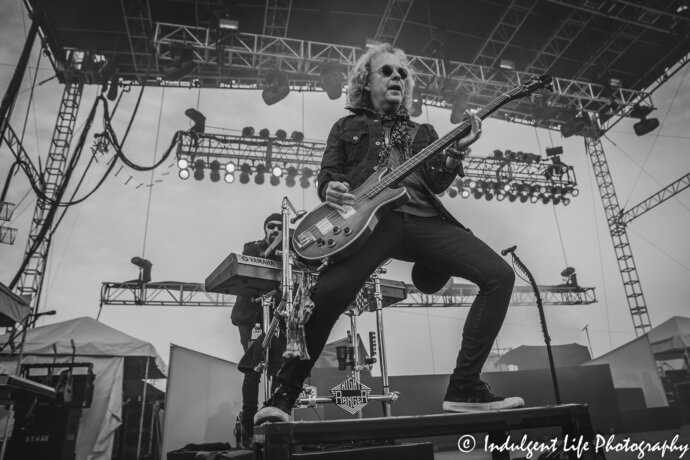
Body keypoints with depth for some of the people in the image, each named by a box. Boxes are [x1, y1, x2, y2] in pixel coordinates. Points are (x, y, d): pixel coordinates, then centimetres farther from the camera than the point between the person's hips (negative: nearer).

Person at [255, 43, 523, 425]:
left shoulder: (422, 131, 31)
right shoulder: (348, 127, 25)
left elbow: (437, 184, 16)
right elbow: (326, 177, 16)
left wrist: (456, 151, -2)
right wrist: (331, 189, -8)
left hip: (424, 220, 4)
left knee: (500, 275, -13)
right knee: (329, 291, -32)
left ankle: (464, 388, -6)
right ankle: (285, 393, -9)